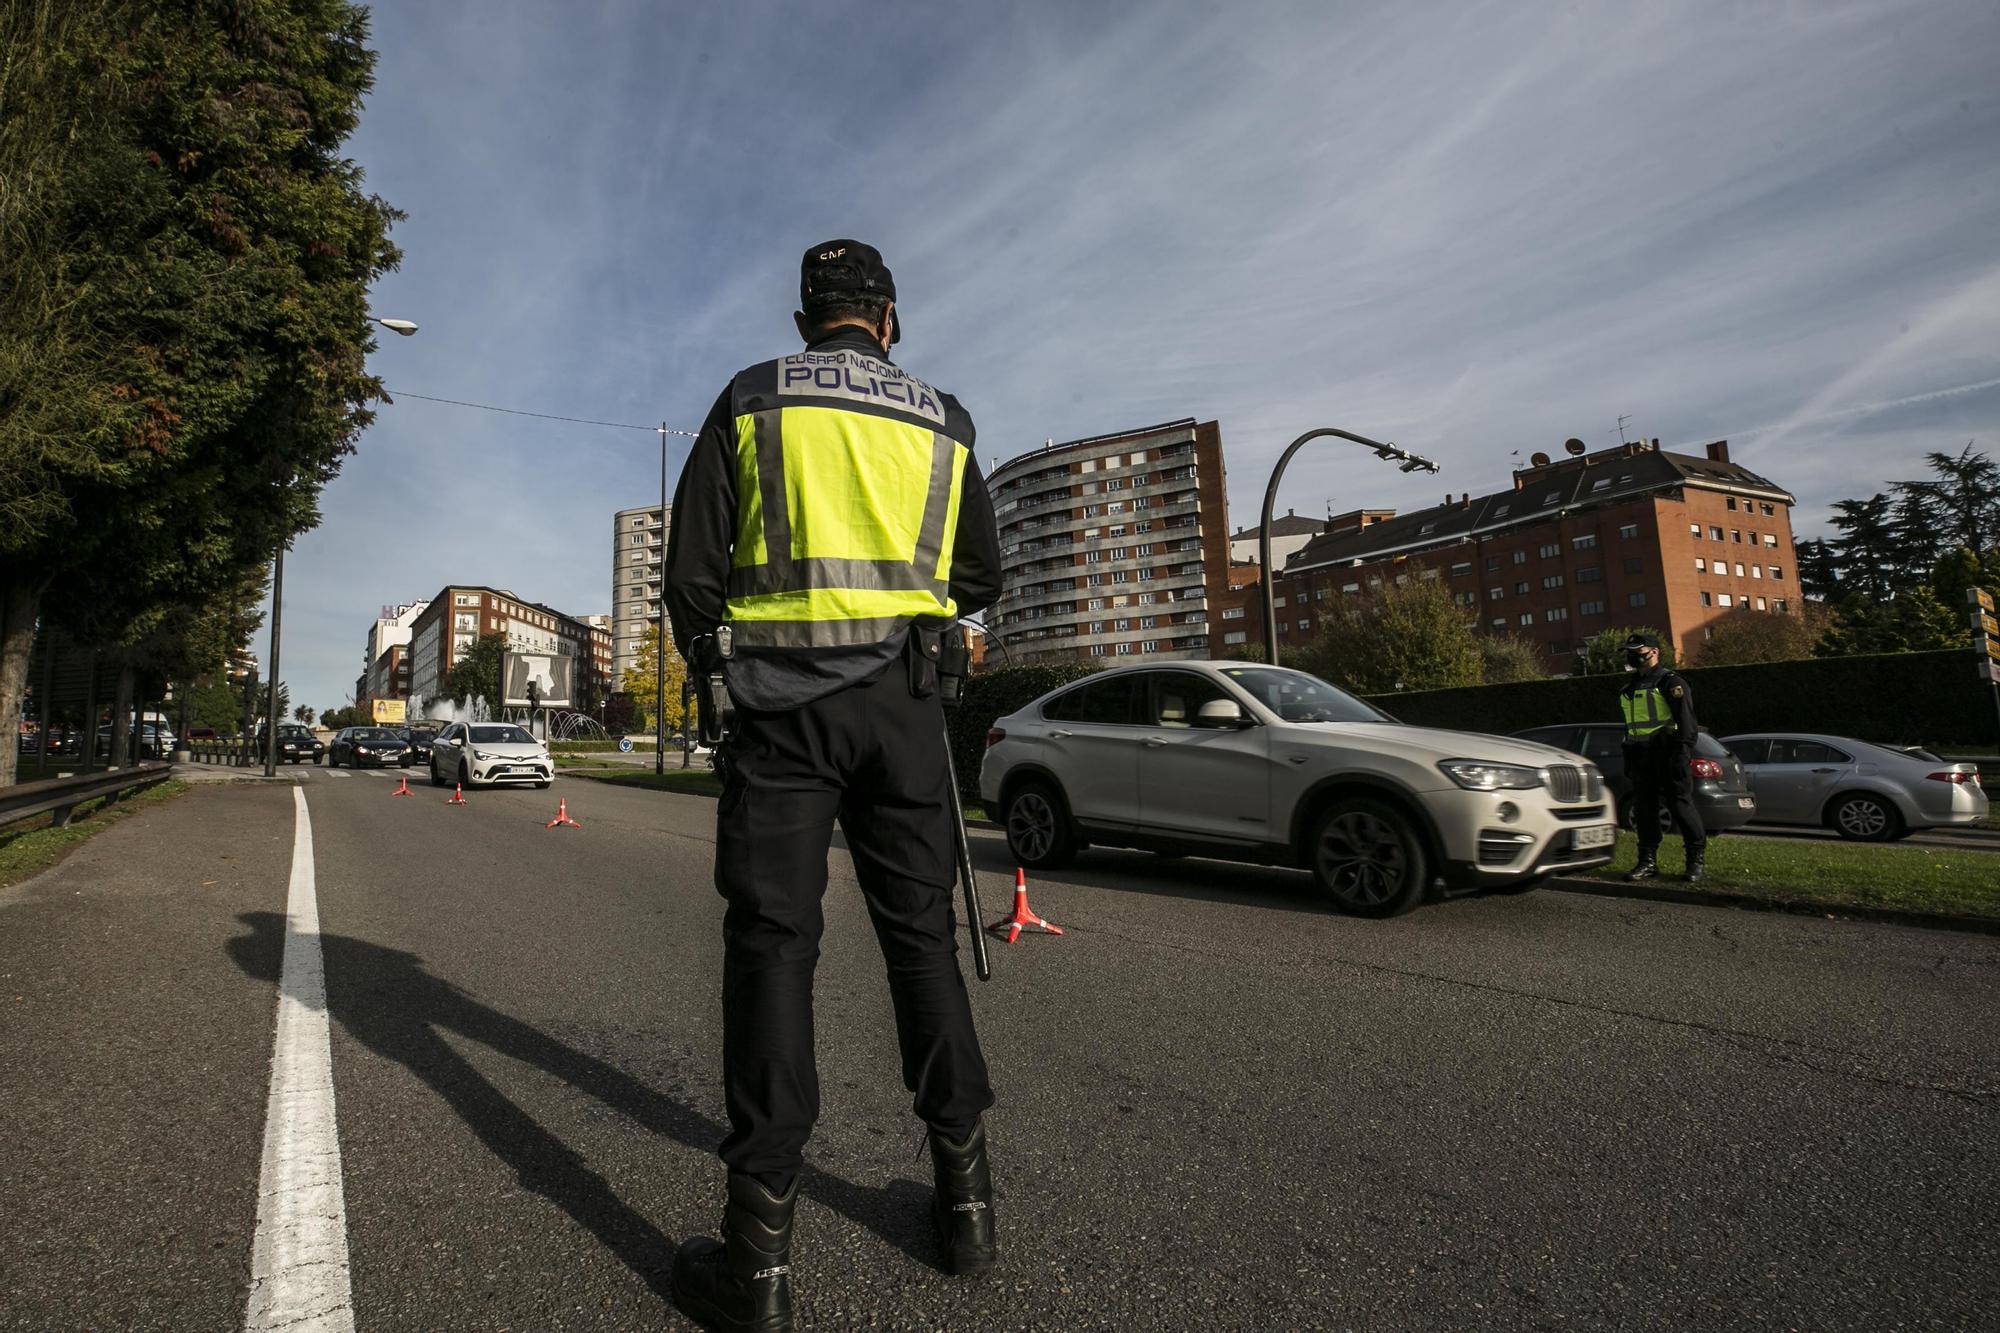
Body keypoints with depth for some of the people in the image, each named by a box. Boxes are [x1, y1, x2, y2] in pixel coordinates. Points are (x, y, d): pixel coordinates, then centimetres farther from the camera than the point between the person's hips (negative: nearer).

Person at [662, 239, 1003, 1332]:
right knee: (919, 927, 10)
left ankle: (760, 1245, 5)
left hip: (781, 696, -1)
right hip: (899, 696, 2)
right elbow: (979, 579, 16)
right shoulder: (942, 420, 13)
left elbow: (692, 568, 4)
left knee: (771, 939, 1)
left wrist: (709, 656, 20)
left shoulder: (749, 401, 8)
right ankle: (964, 1187, 20)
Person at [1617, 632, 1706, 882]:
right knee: (1643, 808, 8)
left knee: (1681, 804, -4)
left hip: (1667, 754, -7)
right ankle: (1648, 862, 13)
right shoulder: (1629, 689, 18)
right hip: (1641, 757, 8)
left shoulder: (1671, 683, -5)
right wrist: (1628, 760, 20)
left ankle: (1698, 859, 6)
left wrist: (1682, 754, -20)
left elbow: (1686, 721, -11)